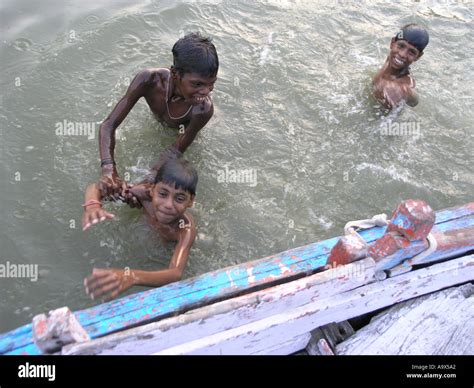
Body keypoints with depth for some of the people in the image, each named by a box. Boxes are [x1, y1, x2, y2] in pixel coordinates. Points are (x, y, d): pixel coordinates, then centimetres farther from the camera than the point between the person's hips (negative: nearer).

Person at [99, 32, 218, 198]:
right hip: (157, 121, 1)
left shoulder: (204, 109, -46)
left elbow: (176, 151, -35)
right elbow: (109, 125, -42)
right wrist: (108, 169, -57)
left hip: (182, 128, -1)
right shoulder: (150, 80, -44)